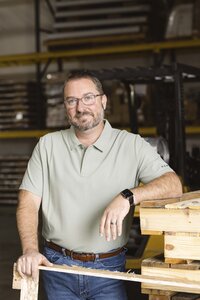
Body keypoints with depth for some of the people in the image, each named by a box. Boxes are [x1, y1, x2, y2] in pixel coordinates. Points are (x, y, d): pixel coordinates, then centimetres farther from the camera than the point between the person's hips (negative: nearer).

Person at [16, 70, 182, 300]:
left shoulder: (131, 145, -3)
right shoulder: (48, 145, 2)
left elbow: (173, 185, -12)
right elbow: (28, 203, -2)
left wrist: (127, 197, -29)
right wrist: (30, 250, -19)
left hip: (108, 267, -1)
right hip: (57, 264, 2)